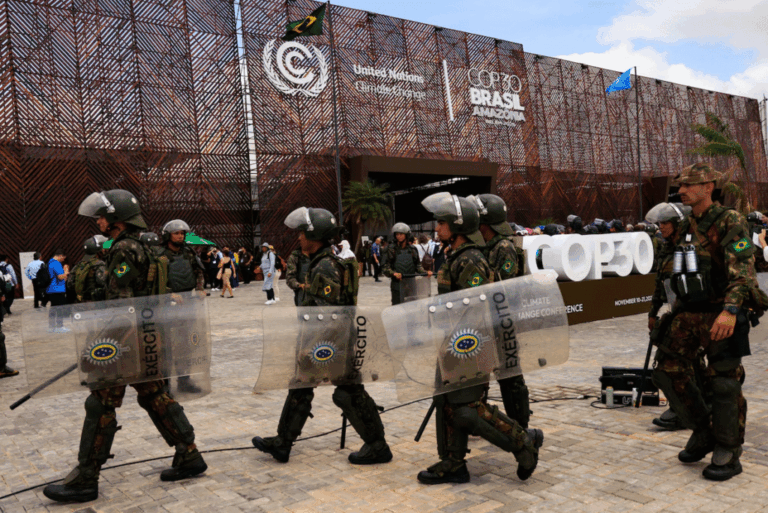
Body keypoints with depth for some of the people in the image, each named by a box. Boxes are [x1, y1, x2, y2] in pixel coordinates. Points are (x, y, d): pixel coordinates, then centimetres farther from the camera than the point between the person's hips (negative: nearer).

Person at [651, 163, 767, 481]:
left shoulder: (730, 222, -10)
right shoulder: (684, 228, 13)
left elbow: (742, 270, -23)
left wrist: (730, 310, -37)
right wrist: (677, 312, 23)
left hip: (722, 315, -7)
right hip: (689, 312, 7)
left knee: (723, 383, -2)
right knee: (668, 371, 4)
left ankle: (728, 455, 14)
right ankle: (702, 434, 23)